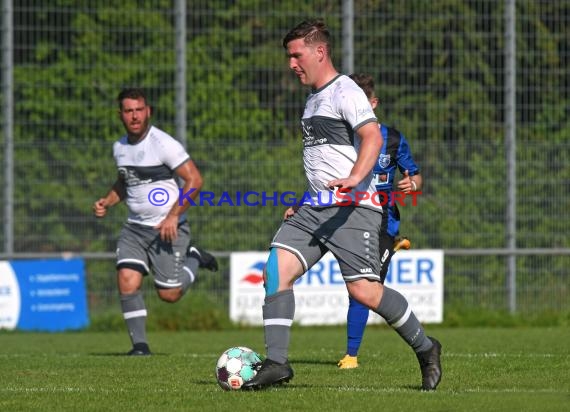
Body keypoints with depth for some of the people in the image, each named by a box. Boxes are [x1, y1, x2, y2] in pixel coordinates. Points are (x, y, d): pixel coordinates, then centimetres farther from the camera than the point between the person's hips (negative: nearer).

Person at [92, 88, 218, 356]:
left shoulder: (163, 144, -14)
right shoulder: (120, 148, 7)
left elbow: (194, 180, -14)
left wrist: (173, 216, -19)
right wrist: (107, 202, 7)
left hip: (168, 228, -5)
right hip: (134, 228, 5)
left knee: (169, 294, -2)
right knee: (127, 281, -15)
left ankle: (194, 258, 28)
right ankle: (139, 343, -5)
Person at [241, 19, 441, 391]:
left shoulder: (345, 92, -8)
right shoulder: (314, 99, 22)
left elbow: (372, 137, -22)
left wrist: (354, 179, -38)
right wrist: (304, 204, 30)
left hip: (353, 208, -9)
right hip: (315, 207, 9)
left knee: (364, 291, -15)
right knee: (276, 270, -8)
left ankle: (424, 348, 5)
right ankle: (276, 363, -10)